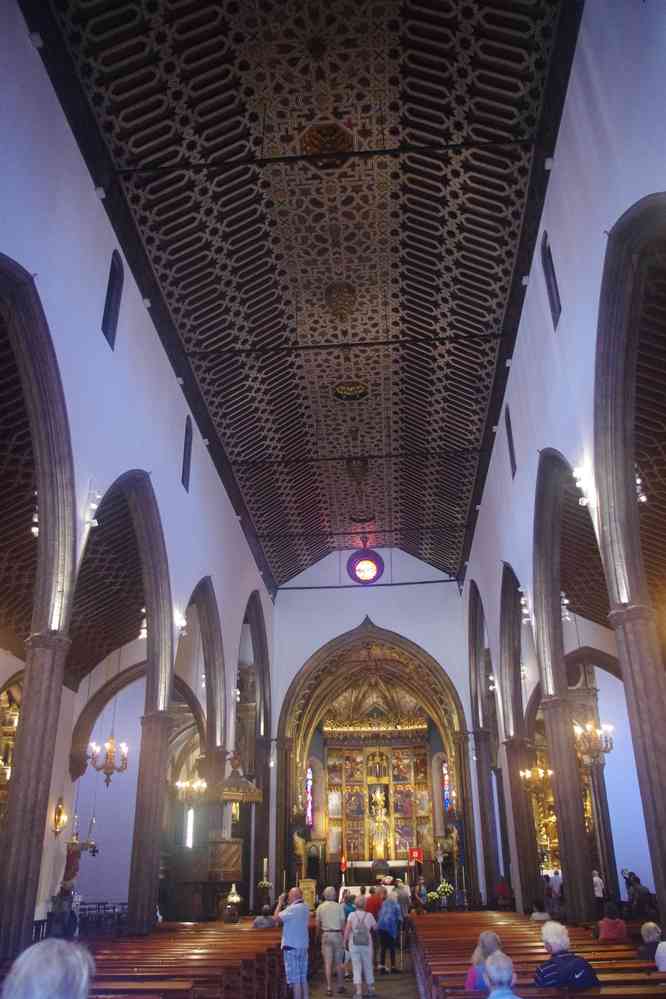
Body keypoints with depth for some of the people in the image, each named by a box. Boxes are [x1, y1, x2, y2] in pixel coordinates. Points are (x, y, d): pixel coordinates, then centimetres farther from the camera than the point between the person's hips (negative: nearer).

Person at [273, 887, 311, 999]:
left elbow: (276, 918, -19)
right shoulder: (305, 908, 7)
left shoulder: (292, 909, -19)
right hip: (303, 945, 8)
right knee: (303, 978, 16)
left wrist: (280, 903, -7)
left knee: (295, 979, -1)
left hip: (292, 946, -8)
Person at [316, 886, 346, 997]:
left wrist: (319, 935, 17)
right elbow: (343, 923, -4)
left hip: (326, 934, 1)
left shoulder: (320, 907, 0)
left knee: (328, 962, 4)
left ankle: (329, 988, 2)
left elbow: (318, 924, 3)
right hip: (337, 934, -1)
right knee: (339, 962, 12)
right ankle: (340, 986, 20)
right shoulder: (339, 906, -5)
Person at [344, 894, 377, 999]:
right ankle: (371, 989, 30)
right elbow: (375, 927, 9)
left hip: (354, 944, -1)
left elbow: (347, 929, -14)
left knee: (356, 967, 4)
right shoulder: (369, 915, -4)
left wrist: (345, 941, -5)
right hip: (367, 944, 1)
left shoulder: (352, 915, -8)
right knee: (368, 967, 17)